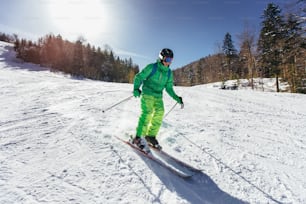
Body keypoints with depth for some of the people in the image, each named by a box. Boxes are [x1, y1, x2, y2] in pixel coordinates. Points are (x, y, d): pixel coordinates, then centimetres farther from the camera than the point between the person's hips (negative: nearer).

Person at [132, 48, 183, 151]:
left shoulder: (169, 73, 9)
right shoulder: (151, 67, -5)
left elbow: (169, 88, 15)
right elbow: (139, 77, -2)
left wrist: (177, 98, 5)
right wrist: (136, 88, -17)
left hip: (158, 97, 5)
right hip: (147, 94, -5)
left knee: (159, 114, -6)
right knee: (147, 114, -18)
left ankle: (151, 136, 10)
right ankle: (138, 137, -11)